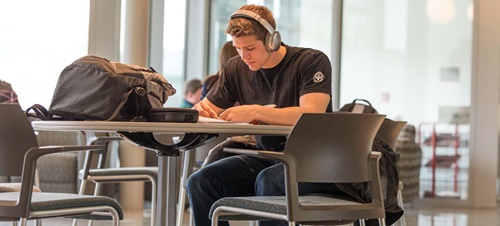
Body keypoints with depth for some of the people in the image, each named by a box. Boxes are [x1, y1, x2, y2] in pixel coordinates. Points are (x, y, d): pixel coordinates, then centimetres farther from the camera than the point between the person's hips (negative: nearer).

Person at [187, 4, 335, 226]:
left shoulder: (312, 61, -10)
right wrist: (199, 110, -14)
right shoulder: (236, 68, 7)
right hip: (265, 158, 6)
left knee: (268, 180, -37)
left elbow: (312, 115, -25)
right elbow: (209, 112, 12)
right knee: (200, 182, -15)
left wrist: (255, 111, -34)